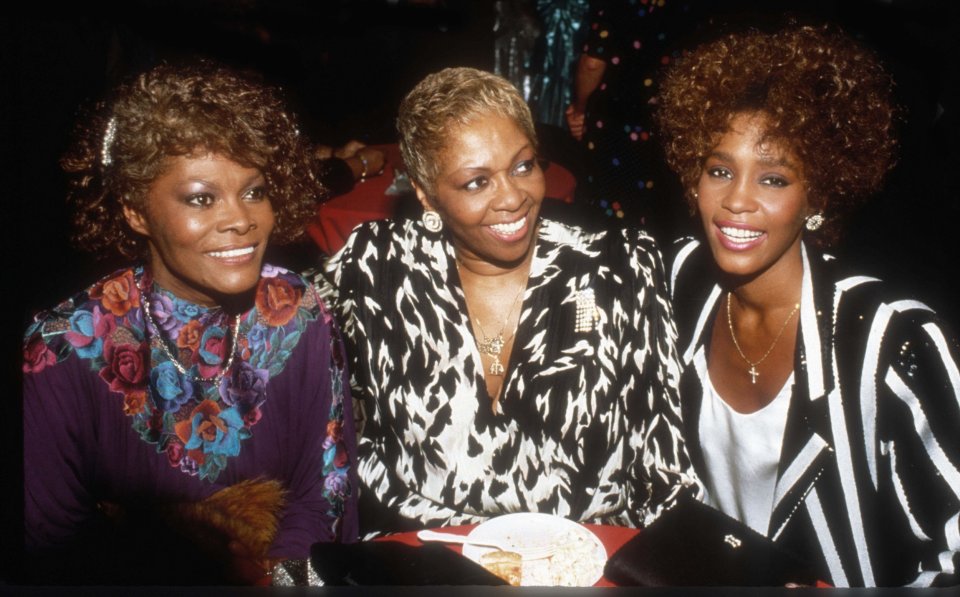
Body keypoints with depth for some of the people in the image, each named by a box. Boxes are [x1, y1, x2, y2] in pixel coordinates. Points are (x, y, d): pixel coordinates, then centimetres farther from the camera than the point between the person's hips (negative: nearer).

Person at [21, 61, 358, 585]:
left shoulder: (300, 319, -8)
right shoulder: (68, 350, -15)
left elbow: (324, 493, -1)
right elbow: (55, 547, -10)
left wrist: (278, 574, -19)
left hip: (290, 569, 3)